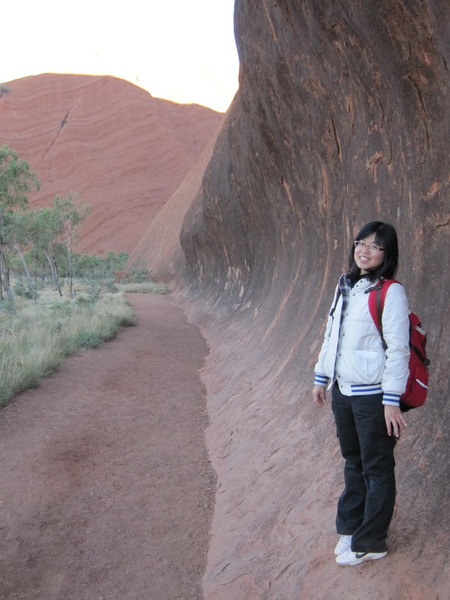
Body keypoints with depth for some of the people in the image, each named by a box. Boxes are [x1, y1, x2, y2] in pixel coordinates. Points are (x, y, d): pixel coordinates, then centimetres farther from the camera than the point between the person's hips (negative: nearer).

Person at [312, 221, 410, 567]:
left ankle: (370, 543, 20)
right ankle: (350, 527, 34)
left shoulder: (391, 293, -15)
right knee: (353, 462, 19)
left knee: (377, 469, 7)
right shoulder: (344, 287, 8)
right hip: (343, 391, 7)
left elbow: (398, 350, -16)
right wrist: (322, 378, 16)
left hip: (373, 395, -7)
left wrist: (392, 400, -18)